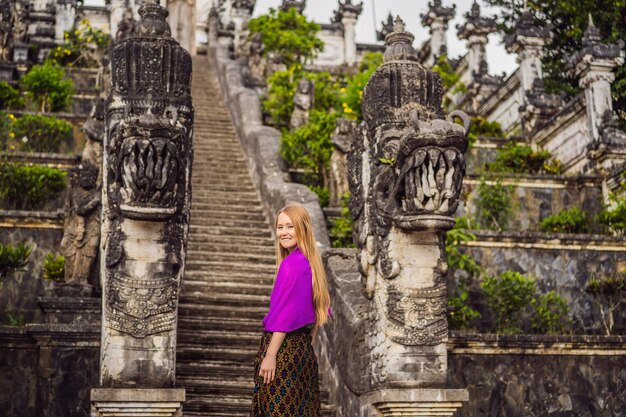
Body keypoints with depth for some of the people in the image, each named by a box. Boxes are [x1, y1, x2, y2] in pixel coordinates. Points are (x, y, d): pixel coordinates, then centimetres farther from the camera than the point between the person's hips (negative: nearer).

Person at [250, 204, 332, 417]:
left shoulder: (291, 263, -16)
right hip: (303, 349, 9)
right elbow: (319, 311, 16)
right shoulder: (309, 262, 11)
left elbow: (285, 314, -20)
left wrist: (270, 355, -18)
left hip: (284, 348, -9)